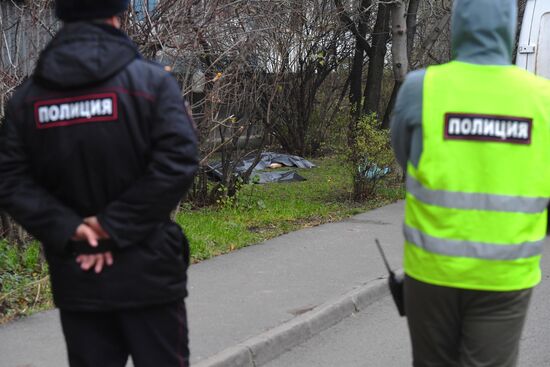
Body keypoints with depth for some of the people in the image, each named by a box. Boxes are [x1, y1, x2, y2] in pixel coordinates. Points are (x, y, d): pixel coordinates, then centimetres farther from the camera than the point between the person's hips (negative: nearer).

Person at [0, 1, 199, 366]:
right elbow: (176, 164, -18)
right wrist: (115, 226, -15)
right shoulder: (152, 81, -7)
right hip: (148, 274, -3)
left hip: (75, 278, 3)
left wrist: (68, 229, -9)